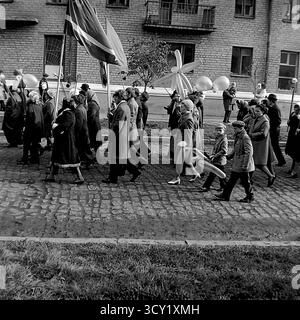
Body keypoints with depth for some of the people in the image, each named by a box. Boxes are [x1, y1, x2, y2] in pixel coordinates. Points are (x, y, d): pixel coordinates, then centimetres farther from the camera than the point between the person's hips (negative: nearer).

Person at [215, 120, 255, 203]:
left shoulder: (245, 138, -19)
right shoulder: (238, 137, 9)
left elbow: (249, 152, -22)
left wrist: (245, 165, -24)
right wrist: (229, 156, 16)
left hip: (243, 164, -9)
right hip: (237, 164, 9)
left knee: (245, 181, 4)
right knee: (232, 179, 13)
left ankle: (250, 197, 20)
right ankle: (225, 195, 19)